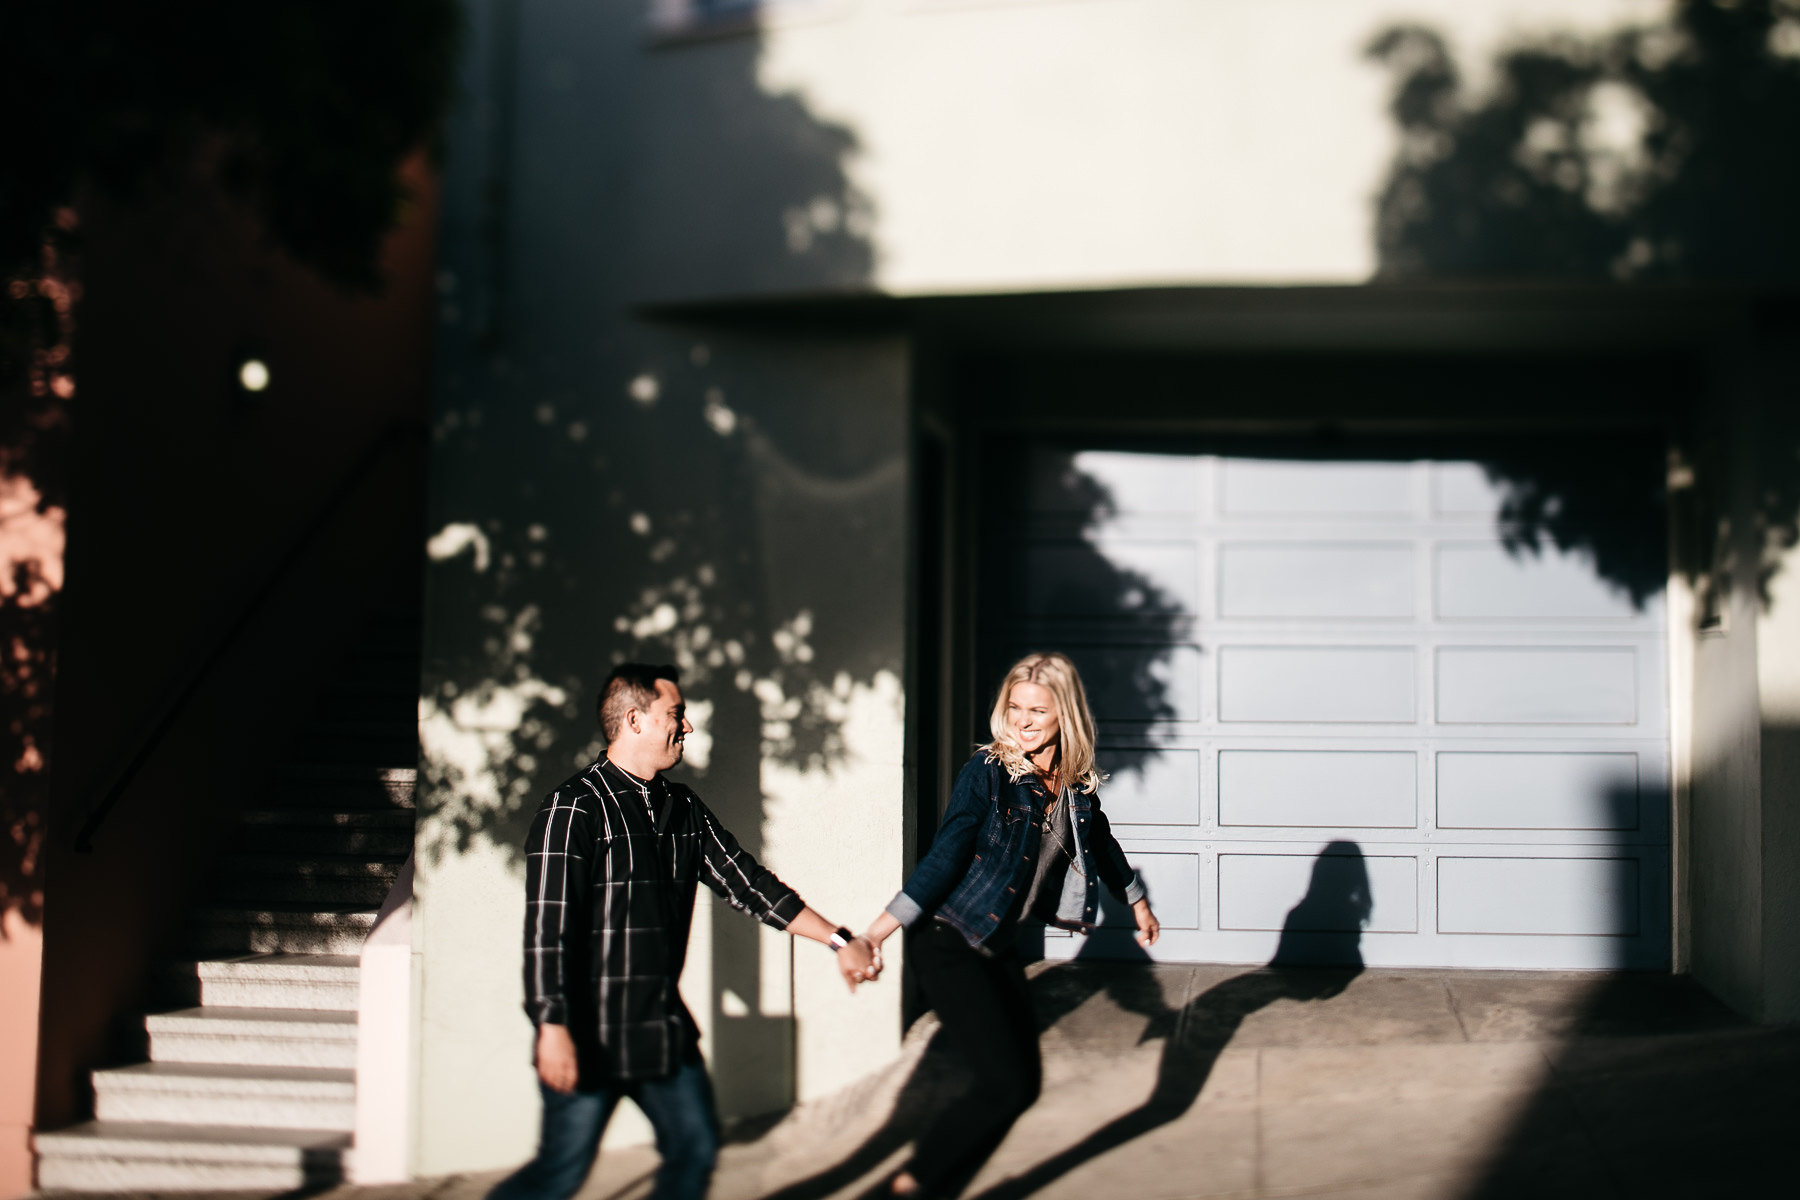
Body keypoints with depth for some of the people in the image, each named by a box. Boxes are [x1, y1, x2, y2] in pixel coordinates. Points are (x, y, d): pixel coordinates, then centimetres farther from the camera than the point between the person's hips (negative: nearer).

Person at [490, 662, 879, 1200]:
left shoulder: (683, 808, 10)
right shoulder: (574, 809, -13)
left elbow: (746, 882, 13)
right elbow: (547, 927, -17)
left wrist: (839, 940, 9)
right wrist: (553, 1028, -22)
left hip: (665, 1029, 7)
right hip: (592, 1034, -7)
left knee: (695, 1150, 11)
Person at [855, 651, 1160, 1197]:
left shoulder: (1078, 782, 3)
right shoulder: (988, 772, -14)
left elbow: (1100, 844, 23)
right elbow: (945, 855, -18)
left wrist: (1138, 902, 37)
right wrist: (878, 931, -25)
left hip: (1000, 947, 7)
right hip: (948, 942, -7)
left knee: (1023, 1082, 7)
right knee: (1005, 1084, -14)